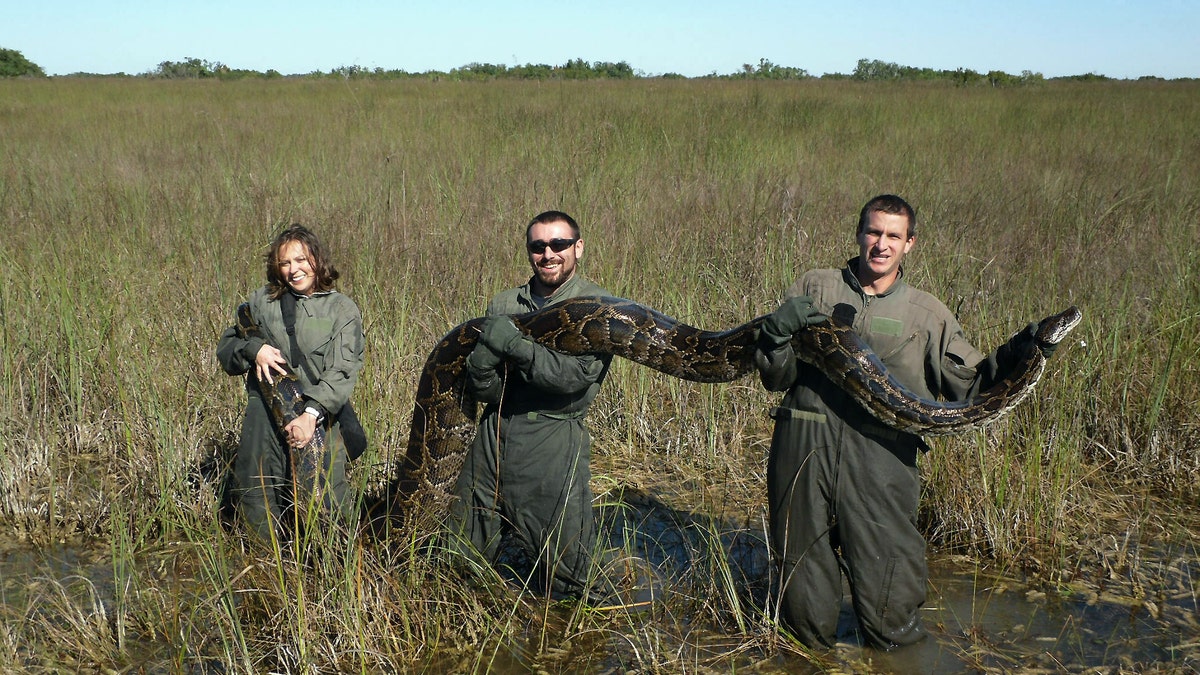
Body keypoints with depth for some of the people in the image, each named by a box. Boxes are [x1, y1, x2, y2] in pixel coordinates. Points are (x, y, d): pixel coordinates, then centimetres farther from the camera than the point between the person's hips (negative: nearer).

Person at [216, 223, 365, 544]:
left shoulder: (342, 310, 3)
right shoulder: (261, 301, 12)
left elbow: (341, 373, -8)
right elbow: (225, 347, 17)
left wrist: (312, 414, -22)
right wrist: (254, 349, -6)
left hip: (317, 418, -3)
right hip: (263, 418, 3)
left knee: (325, 506, -7)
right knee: (256, 505, 7)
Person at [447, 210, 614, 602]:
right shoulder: (504, 304, 9)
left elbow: (577, 375, -19)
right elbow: (480, 388, 2)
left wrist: (514, 344, -17)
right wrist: (487, 354, -20)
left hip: (554, 440, -4)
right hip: (494, 434, 5)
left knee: (565, 573, 5)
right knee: (462, 559, 15)